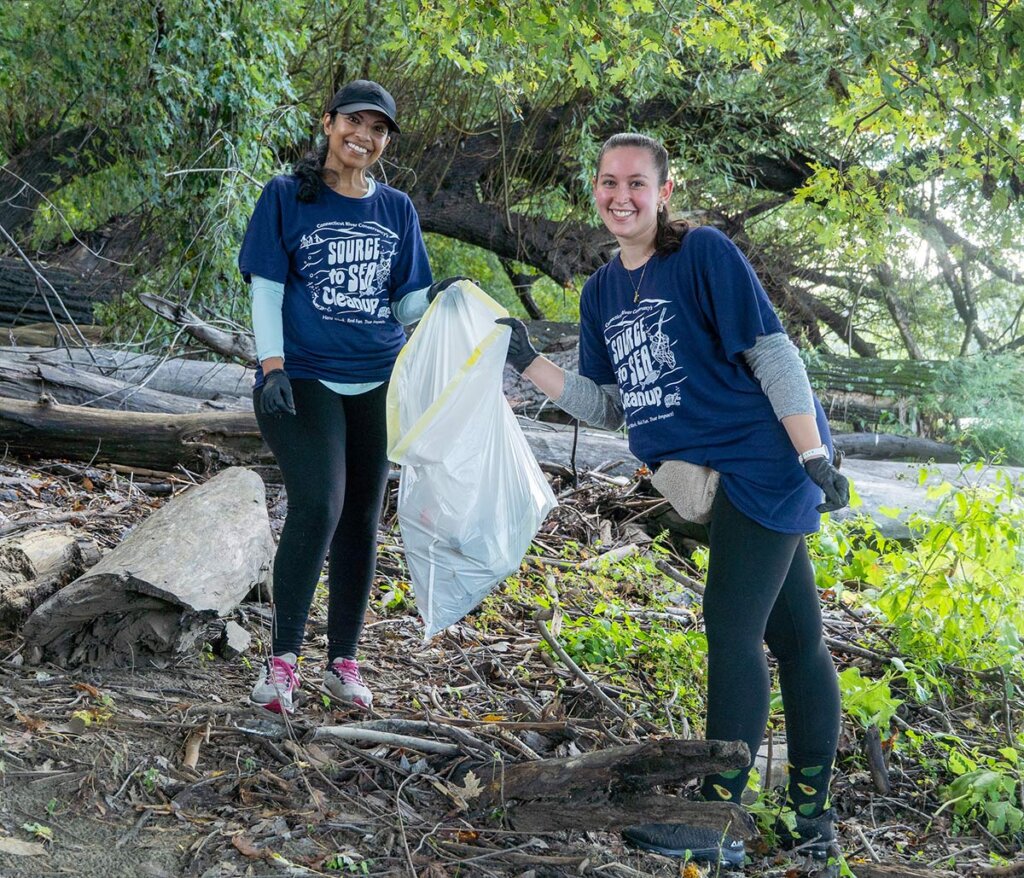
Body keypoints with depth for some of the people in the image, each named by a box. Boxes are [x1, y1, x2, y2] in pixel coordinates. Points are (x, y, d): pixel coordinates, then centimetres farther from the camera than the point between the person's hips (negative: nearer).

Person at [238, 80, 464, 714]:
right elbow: (266, 289, -2)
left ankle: (344, 660, 18)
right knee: (319, 506, -19)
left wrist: (436, 297, -10)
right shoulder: (287, 197, 2)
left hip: (376, 383, 4)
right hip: (304, 380, -4)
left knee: (361, 520, 6)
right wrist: (272, 367, -13)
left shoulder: (396, 210, 12)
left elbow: (404, 305, 12)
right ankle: (283, 659, -6)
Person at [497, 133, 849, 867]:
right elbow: (608, 408, 12)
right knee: (795, 637, 11)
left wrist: (815, 454, -20)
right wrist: (530, 363, 2)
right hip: (698, 474, 7)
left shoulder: (705, 254, -11)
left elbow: (774, 355, -14)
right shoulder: (602, 292, 11)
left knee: (731, 628, -7)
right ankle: (814, 822, 18)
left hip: (761, 460, -7)